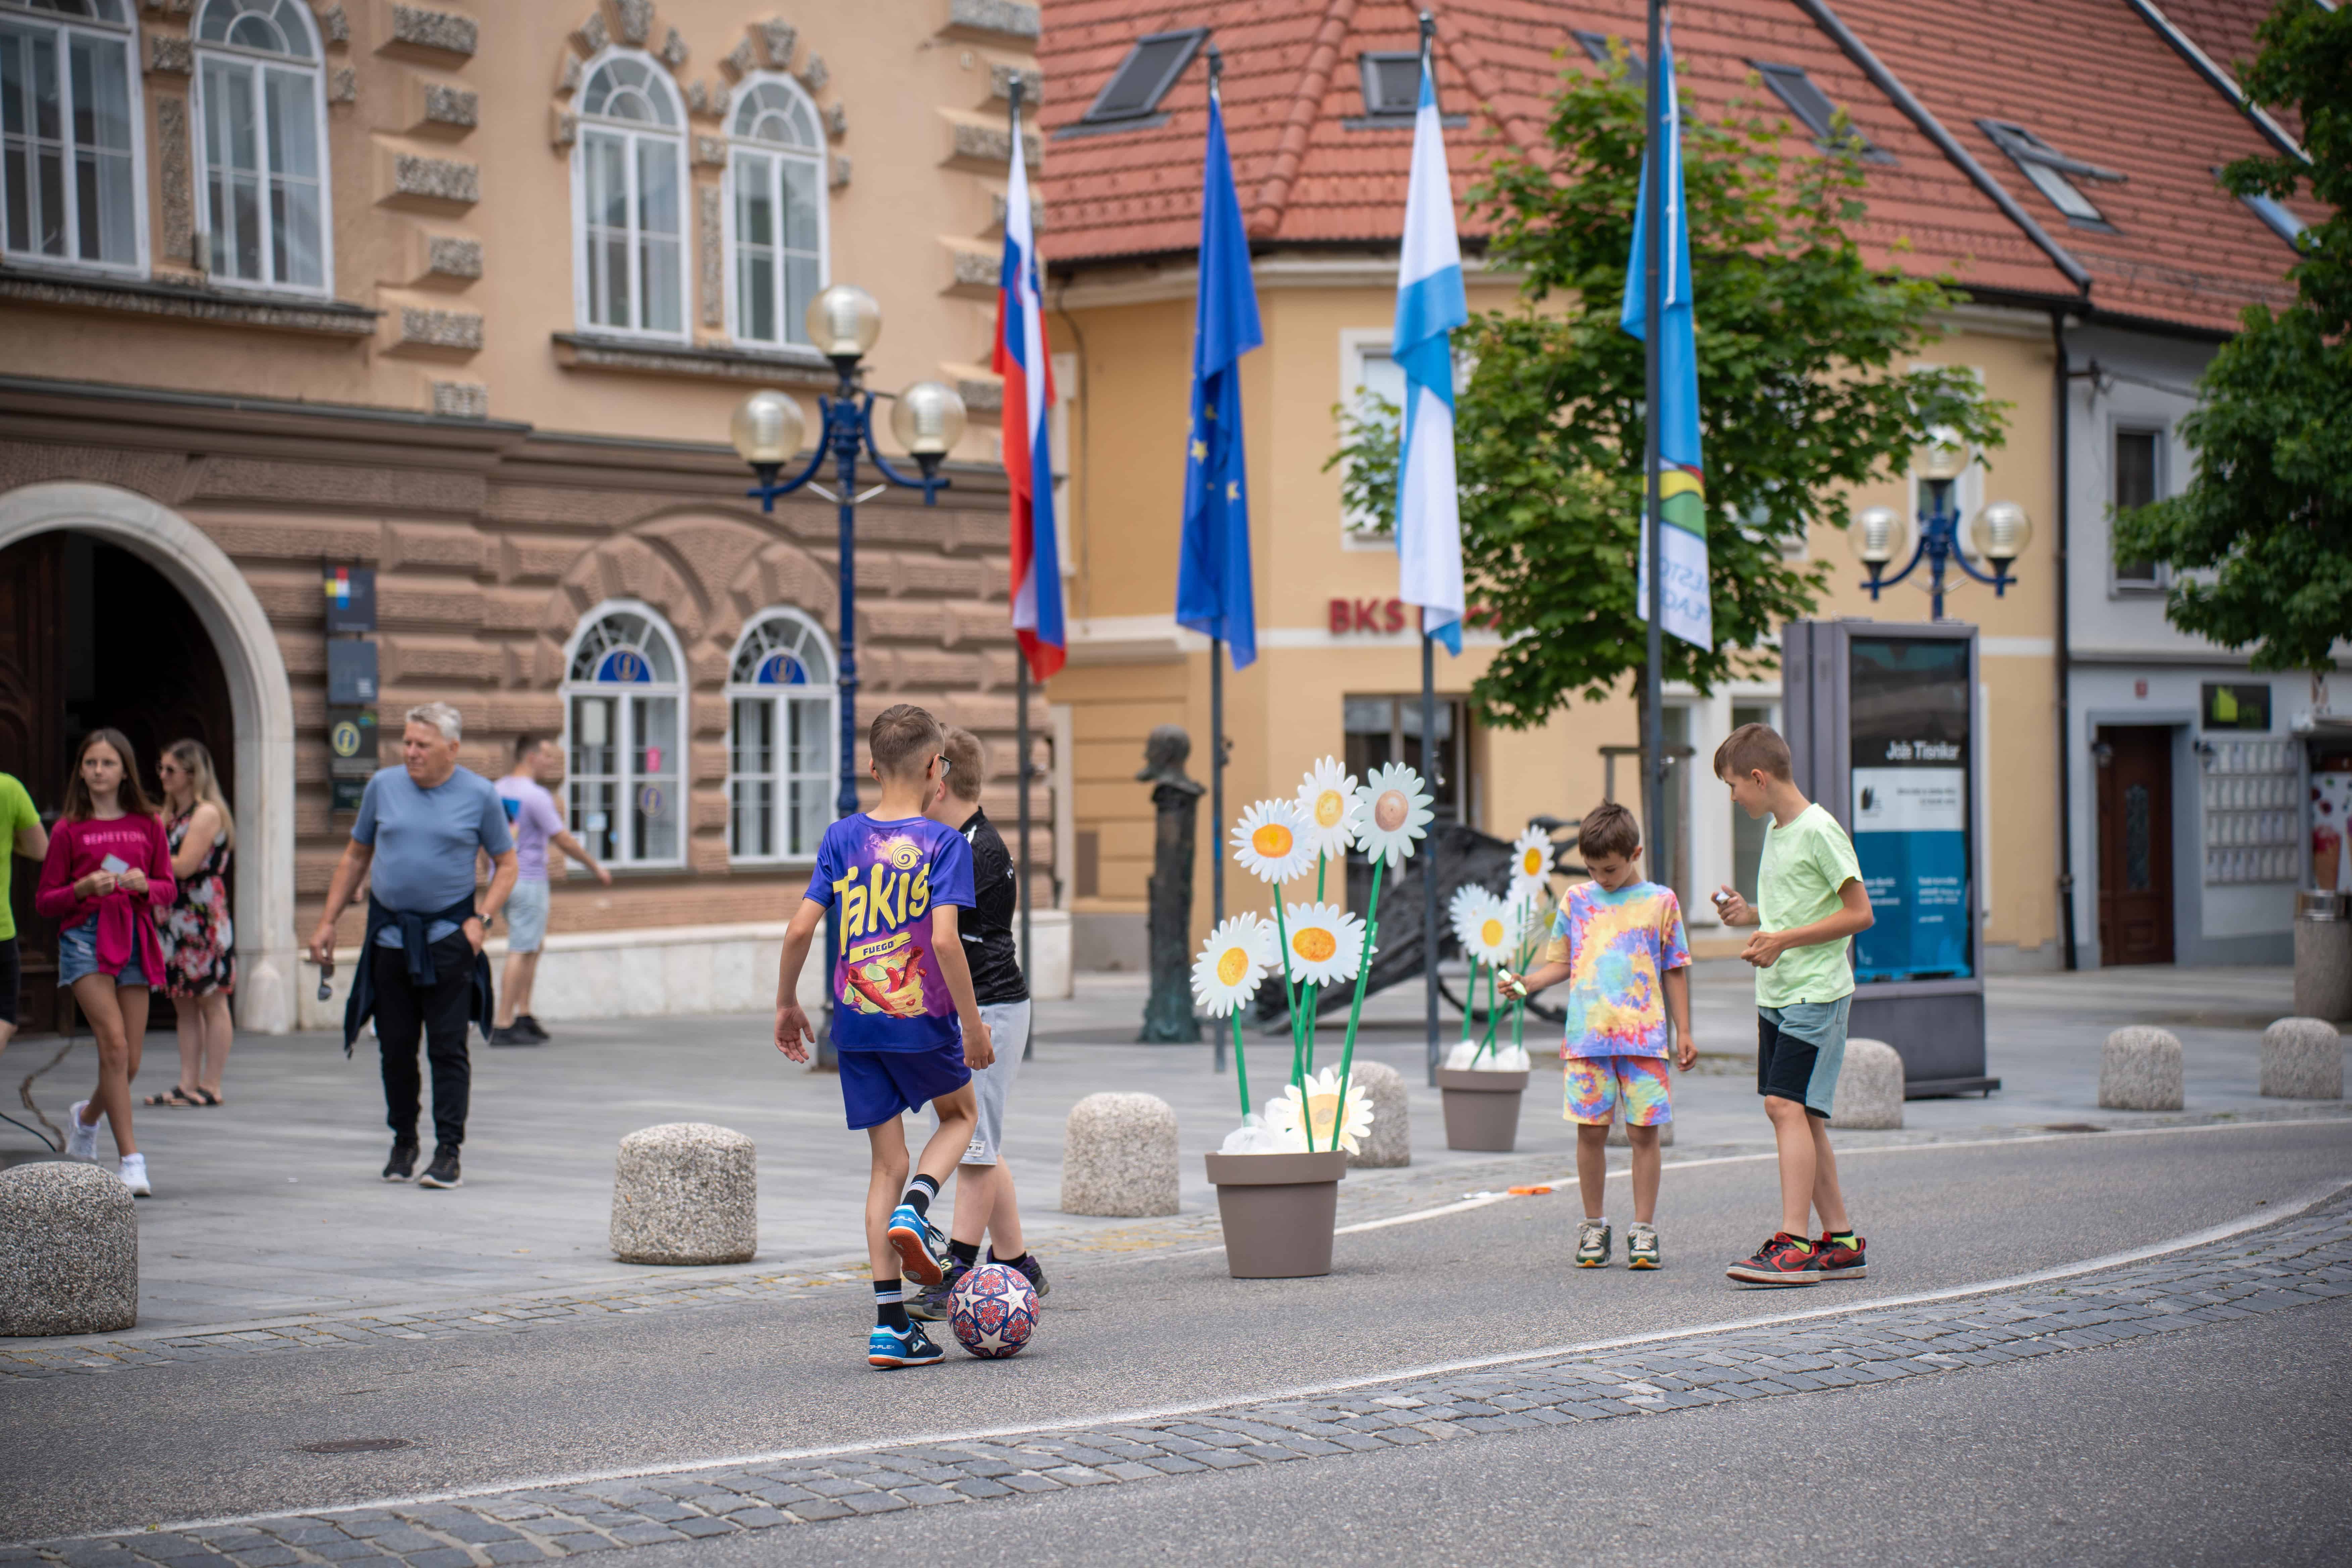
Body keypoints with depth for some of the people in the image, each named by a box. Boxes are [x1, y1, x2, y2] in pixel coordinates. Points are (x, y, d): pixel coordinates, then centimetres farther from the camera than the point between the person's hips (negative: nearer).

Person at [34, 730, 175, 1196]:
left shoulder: (147, 825, 10)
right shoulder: (69, 829, 4)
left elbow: (168, 888, 14)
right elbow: (44, 901, 6)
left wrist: (144, 885, -8)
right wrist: (83, 889, -13)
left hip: (134, 939, 3)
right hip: (85, 937, -3)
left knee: (130, 1063, 3)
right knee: (114, 1044, -17)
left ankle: (86, 1116, 37)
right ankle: (131, 1160, -14)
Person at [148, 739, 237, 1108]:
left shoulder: (207, 814, -9)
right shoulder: (170, 815, 17)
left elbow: (183, 866, -16)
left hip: (204, 918, -9)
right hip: (174, 918, 9)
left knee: (212, 1002, -2)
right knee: (184, 1005, 8)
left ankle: (210, 1087, -1)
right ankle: (187, 1084, 10)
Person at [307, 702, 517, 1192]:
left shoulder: (479, 795, -1)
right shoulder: (384, 786, 5)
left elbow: (506, 865, 5)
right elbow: (355, 858, 14)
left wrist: (481, 918, -9)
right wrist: (328, 922, 11)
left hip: (448, 935, -3)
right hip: (390, 932, 3)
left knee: (448, 1046, -5)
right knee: (396, 1046, 7)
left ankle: (448, 1152, -3)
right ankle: (403, 1143, 22)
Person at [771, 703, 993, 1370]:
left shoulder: (842, 838, 2)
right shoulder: (943, 843, -10)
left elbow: (799, 929, -2)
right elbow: (944, 939, -20)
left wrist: (786, 1004, 12)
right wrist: (972, 1024, -11)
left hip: (857, 1022, 4)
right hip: (922, 1018, -4)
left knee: (888, 1163, 11)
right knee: (960, 1115, 26)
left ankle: (890, 1323, 7)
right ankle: (913, 1212, -4)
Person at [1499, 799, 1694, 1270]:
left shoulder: (1660, 902, 7)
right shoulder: (1577, 900, 10)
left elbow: (1676, 971, 10)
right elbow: (1560, 963, 14)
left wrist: (1684, 1032, 9)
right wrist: (1525, 982, -4)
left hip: (1644, 1035, -1)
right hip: (1587, 1036, 1)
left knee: (1644, 1130, -1)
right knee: (1590, 1130, 1)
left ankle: (1643, 1229, 7)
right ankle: (1594, 1227, 13)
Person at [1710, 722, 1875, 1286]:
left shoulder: (1819, 831, -13)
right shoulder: (1775, 832, 15)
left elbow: (1859, 914, -15)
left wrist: (1783, 940, -18)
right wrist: (1752, 916, 8)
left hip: (1816, 991, -9)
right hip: (1776, 993, 9)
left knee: (1787, 1105, -16)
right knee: (1800, 1114, 9)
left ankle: (1794, 1244, -19)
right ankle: (1841, 1241, 14)